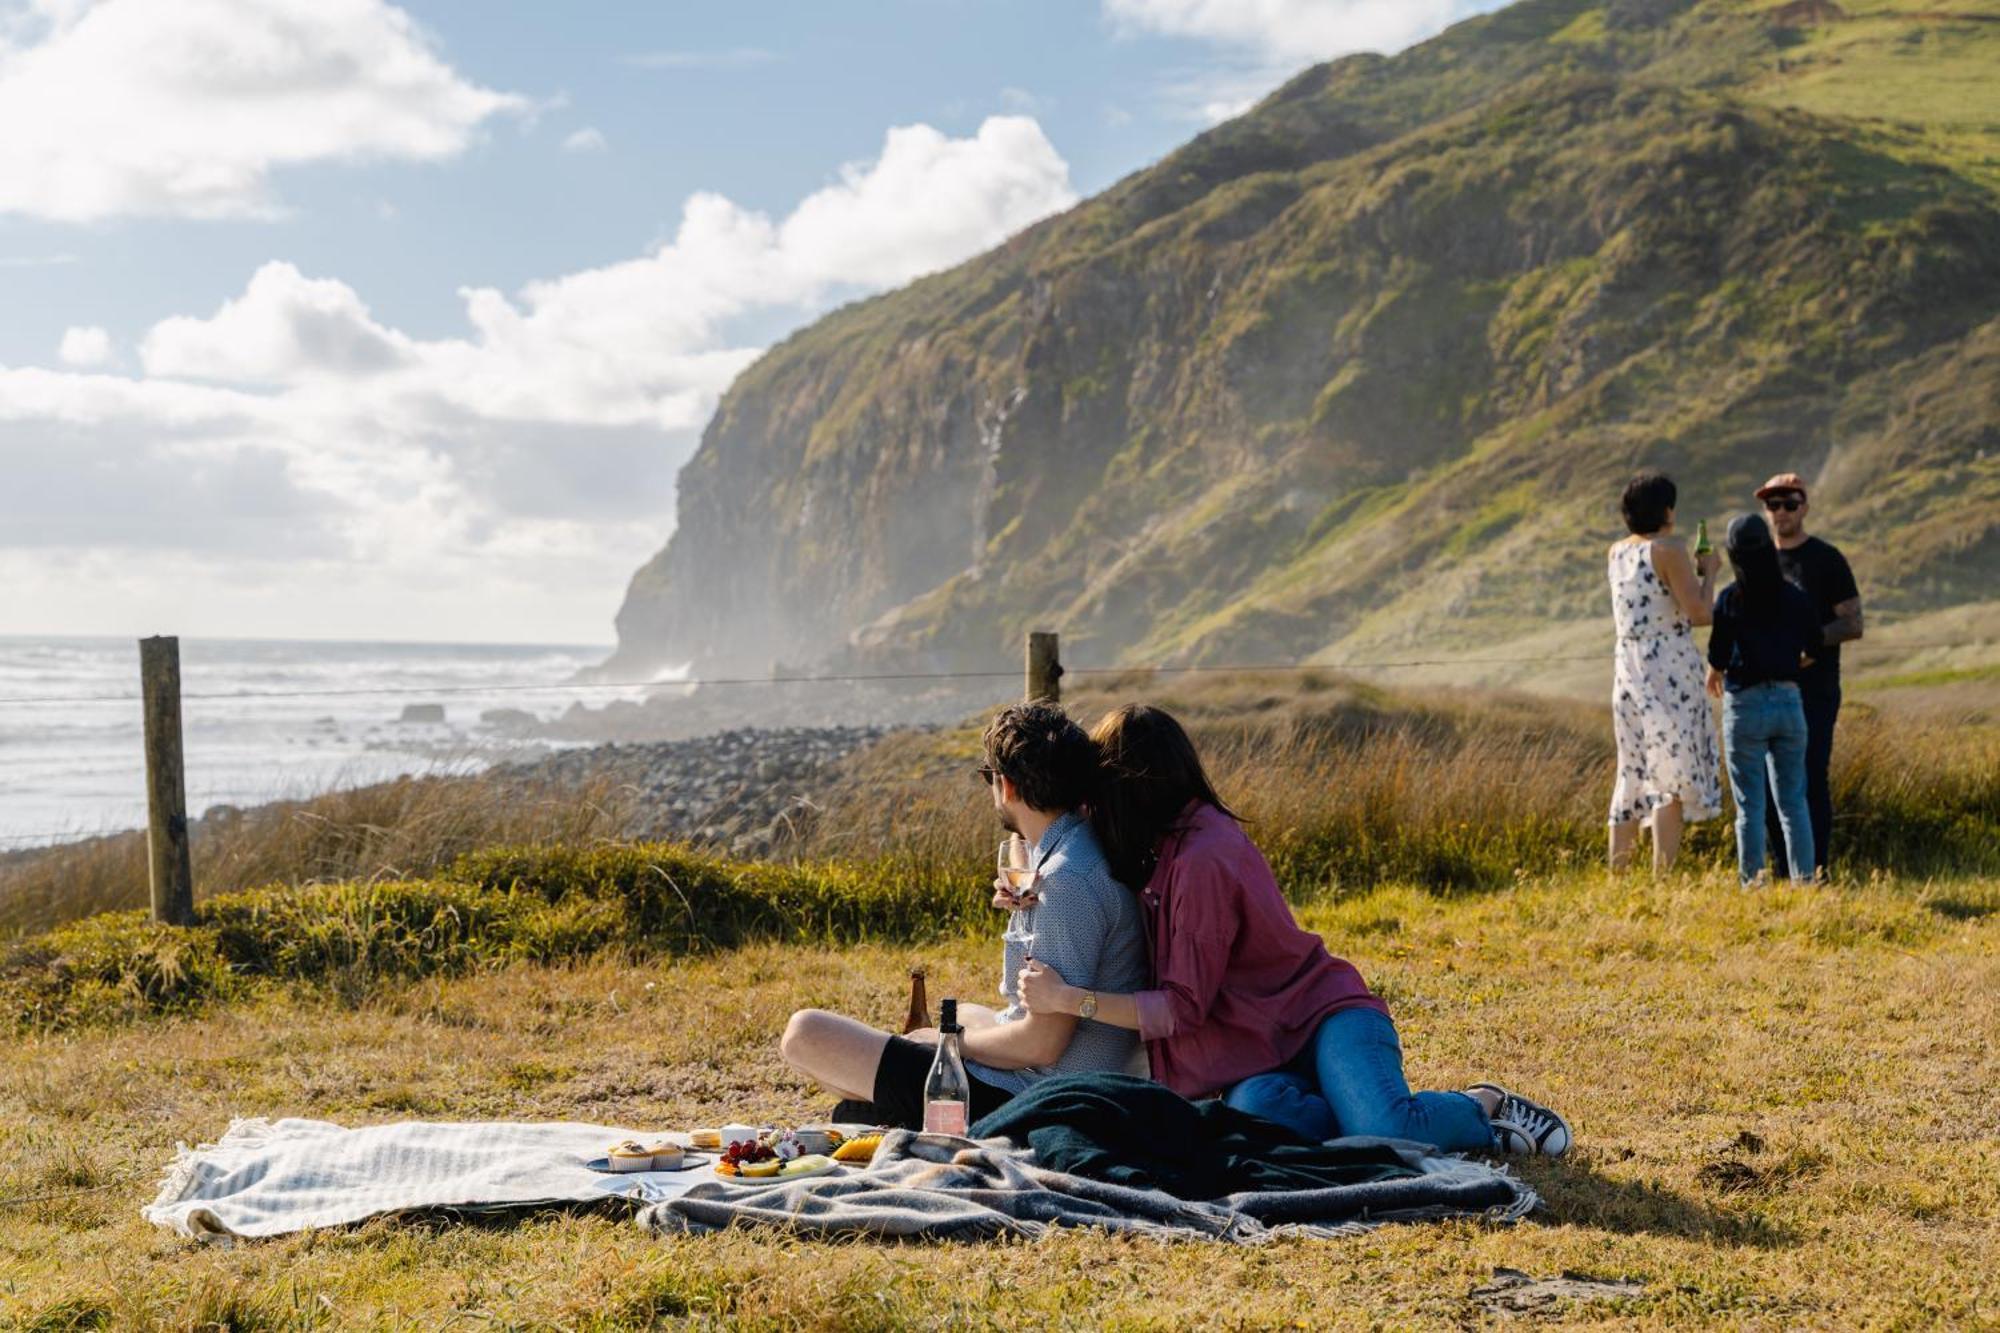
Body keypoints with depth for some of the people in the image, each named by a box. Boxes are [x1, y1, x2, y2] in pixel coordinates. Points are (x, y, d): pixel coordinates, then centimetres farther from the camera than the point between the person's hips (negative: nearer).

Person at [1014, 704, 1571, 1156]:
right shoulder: (1172, 843, 8)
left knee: (1386, 1131, -33)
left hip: (1325, 1015, -7)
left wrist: (1070, 999, -16)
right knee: (1252, 1112, -30)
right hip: (1259, 1047, 7)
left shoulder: (1202, 860, -21)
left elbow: (1184, 1007, -17)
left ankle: (1484, 1107, -1)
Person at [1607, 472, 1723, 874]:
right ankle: (1662, 876, -10)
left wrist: (1692, 570, 28)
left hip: (1628, 670, 7)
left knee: (1633, 773, 13)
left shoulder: (1618, 552, 11)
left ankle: (1617, 874, 13)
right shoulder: (1669, 549, -11)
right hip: (1671, 672, -7)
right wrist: (1708, 573, 2)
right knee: (1674, 776, -4)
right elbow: (1699, 613, -13)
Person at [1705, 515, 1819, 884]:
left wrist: (1714, 675, 14)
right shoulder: (1796, 597, 1)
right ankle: (1804, 880, 10)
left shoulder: (1729, 599, -9)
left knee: (1750, 806, 3)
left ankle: (1752, 884, 3)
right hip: (1789, 703, 3)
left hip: (1745, 705, -3)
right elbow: (1812, 652, 11)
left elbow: (1718, 657, -9)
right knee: (1793, 802, 11)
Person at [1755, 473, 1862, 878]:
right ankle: (1783, 871, 12)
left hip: (1814, 690, -5)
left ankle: (1817, 871, -5)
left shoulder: (1826, 559, -1)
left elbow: (1853, 624, -6)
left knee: (1810, 780, -9)